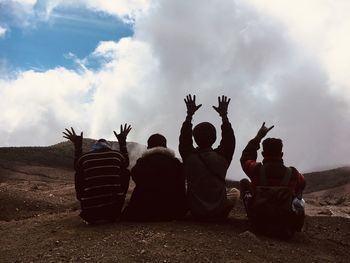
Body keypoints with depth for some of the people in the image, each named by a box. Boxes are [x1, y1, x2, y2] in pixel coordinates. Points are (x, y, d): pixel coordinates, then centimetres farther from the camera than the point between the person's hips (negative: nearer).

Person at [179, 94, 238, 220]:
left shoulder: (189, 158, -11)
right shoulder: (222, 158, -12)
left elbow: (184, 138, 5)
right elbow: (229, 140, 5)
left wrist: (189, 114, 9)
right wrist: (224, 115, 11)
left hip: (196, 213, 1)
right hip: (220, 213, 0)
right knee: (234, 192, 26)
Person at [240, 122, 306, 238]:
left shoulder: (257, 170, -13)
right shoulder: (293, 174, -10)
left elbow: (245, 158, 10)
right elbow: (302, 183, 16)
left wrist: (258, 137, 13)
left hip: (258, 223, -1)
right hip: (286, 228, 1)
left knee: (244, 182, 16)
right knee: (298, 190, 25)